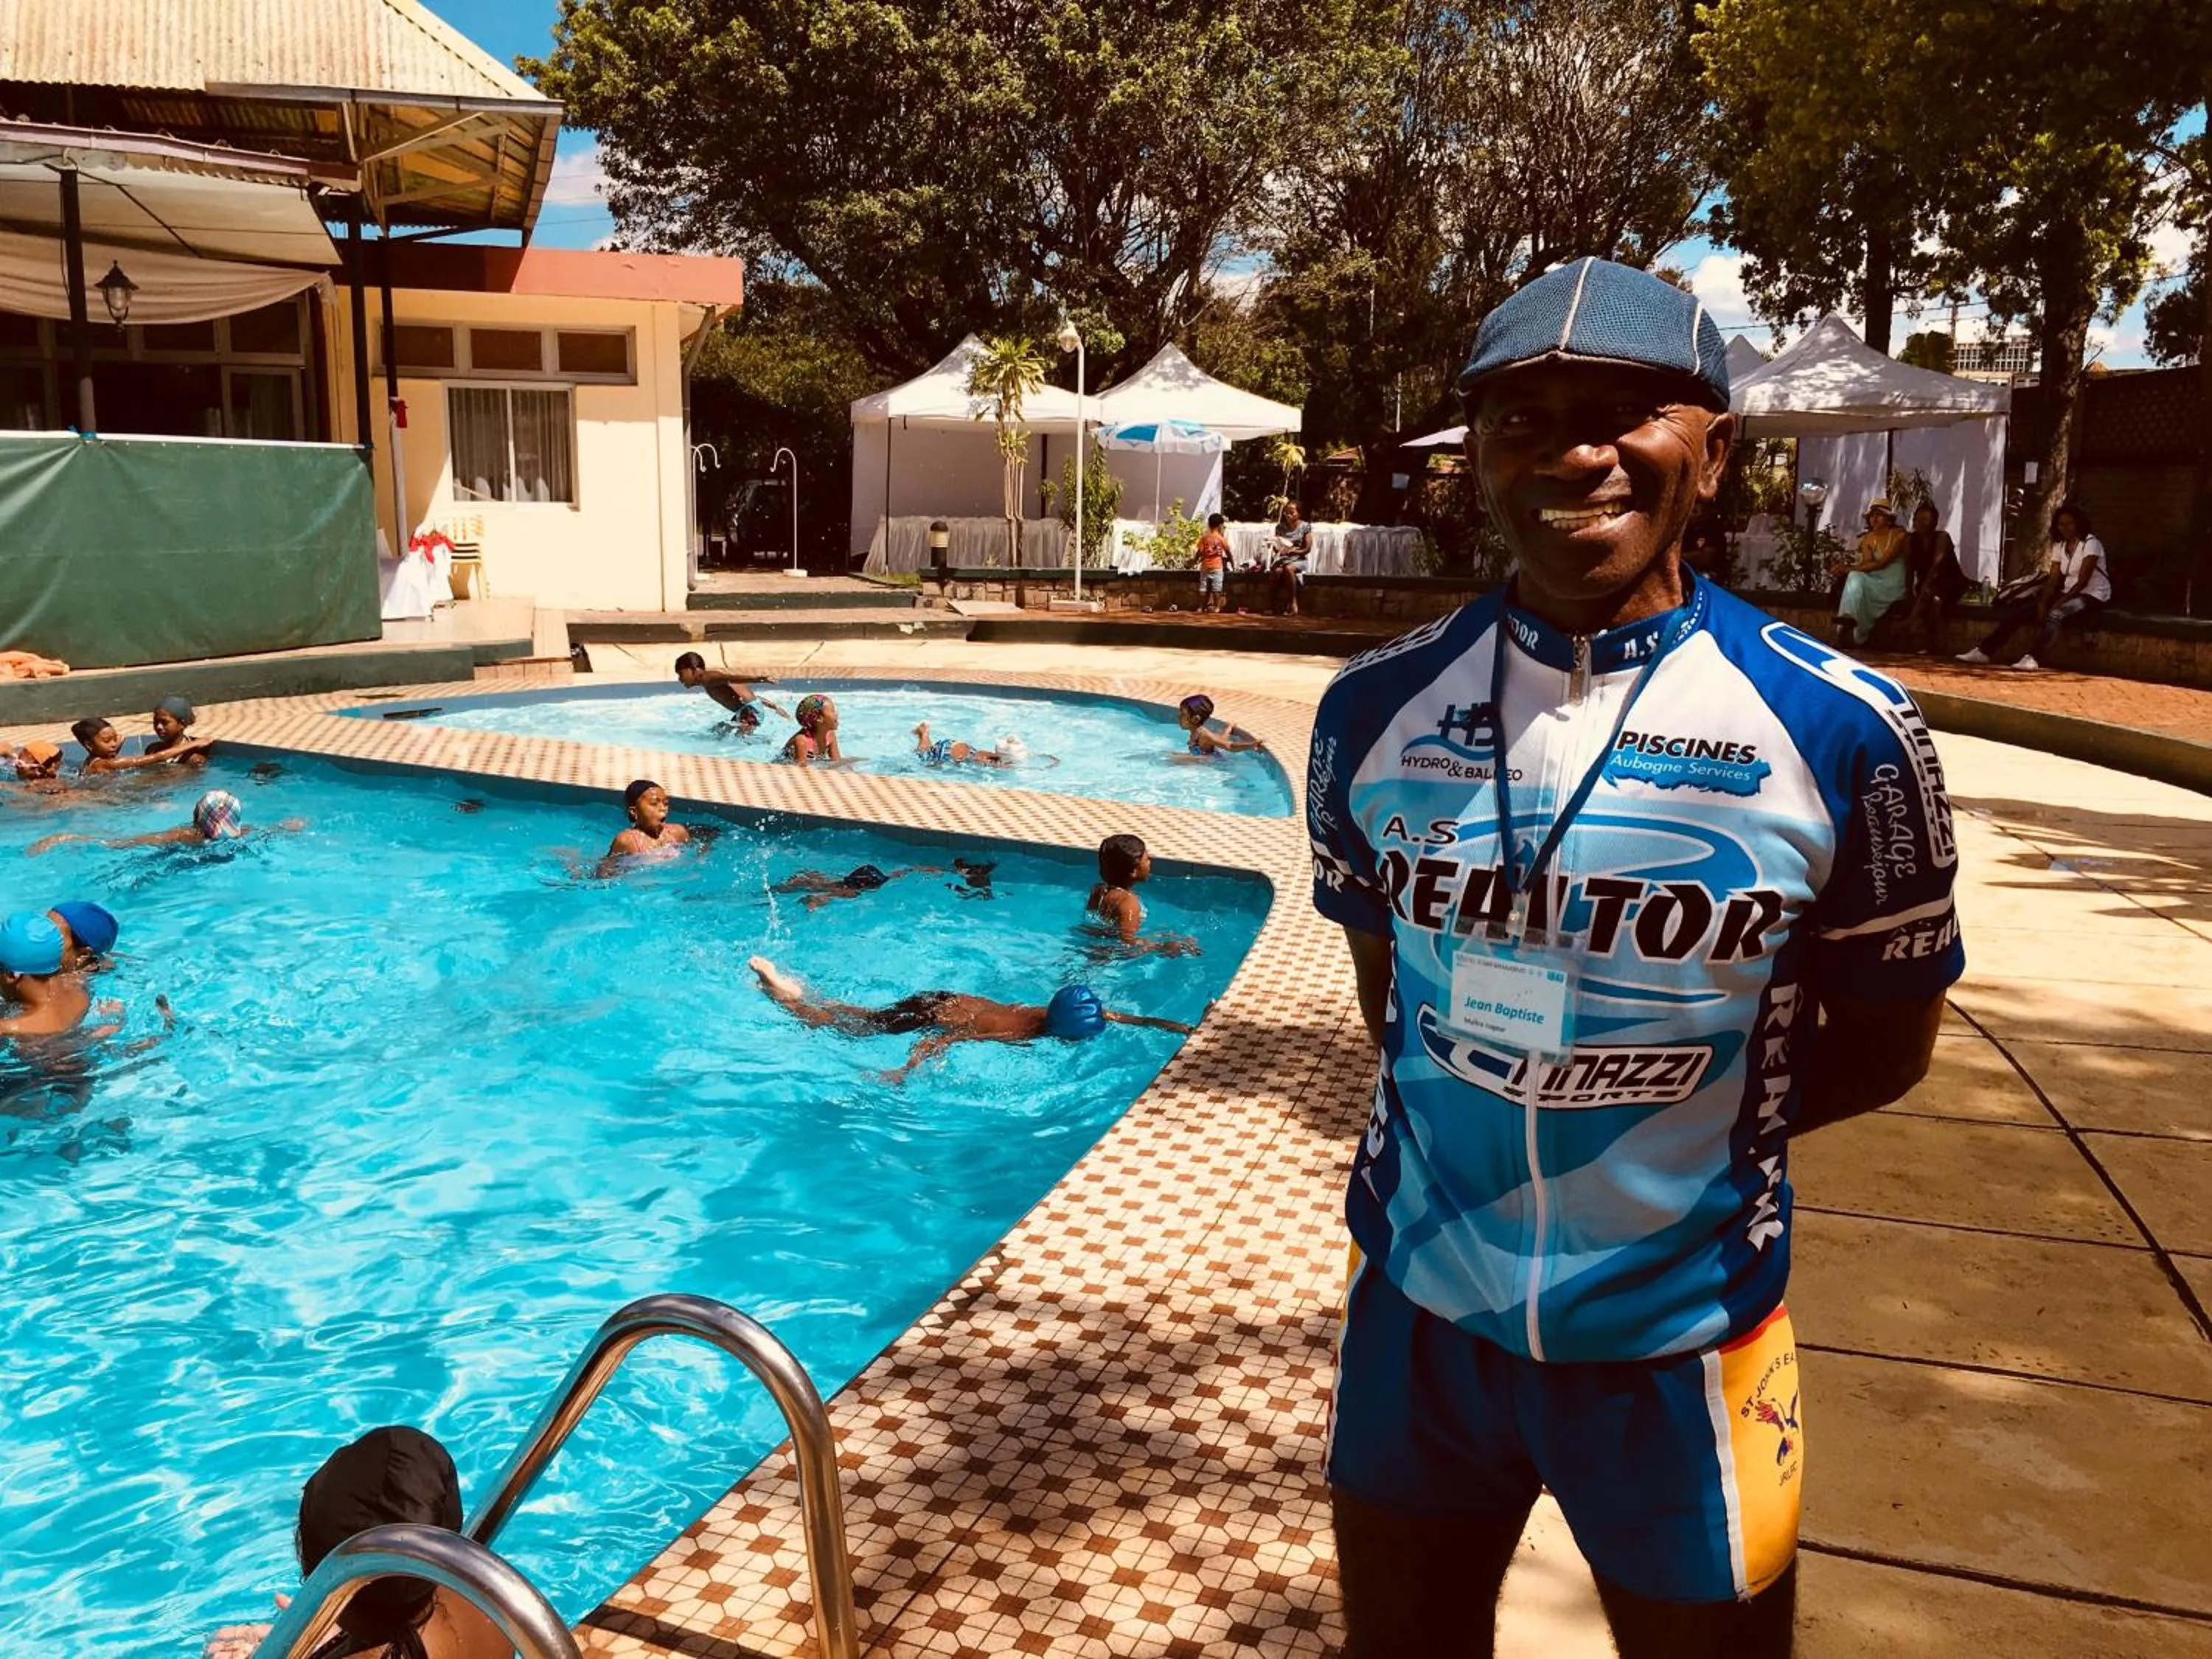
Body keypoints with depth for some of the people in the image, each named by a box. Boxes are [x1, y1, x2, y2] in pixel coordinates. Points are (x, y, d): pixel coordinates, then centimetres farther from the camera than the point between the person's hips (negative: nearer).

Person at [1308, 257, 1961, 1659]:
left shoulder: (1844, 734, -13)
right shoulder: (1378, 709, -6)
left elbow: (1883, 1041, -2)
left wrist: (1689, 1149, -4)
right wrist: (1472, 1129, 4)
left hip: (1678, 1343, -2)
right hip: (1421, 1309, 3)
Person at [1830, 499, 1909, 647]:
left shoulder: (1899, 536, -6)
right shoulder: (1868, 539, 11)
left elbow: (1882, 563, -17)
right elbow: (1868, 563, -2)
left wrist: (1850, 568, -25)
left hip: (1893, 585, -4)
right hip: (1874, 582, 4)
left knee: (1856, 577, -31)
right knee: (1855, 578, -30)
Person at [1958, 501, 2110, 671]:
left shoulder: (2090, 544, -10)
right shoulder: (2059, 546, 10)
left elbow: (2083, 581, -18)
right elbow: (2053, 579, 2)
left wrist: (2059, 602, -25)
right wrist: (2043, 603, -15)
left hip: (2091, 596, -7)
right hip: (2067, 593, 7)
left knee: (2054, 614, -38)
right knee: (2019, 611, -10)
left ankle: (2033, 659, -56)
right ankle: (1985, 650, -14)